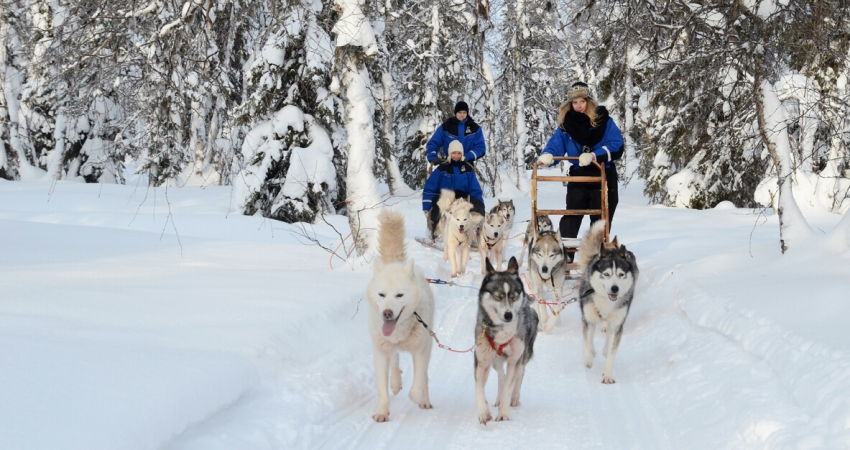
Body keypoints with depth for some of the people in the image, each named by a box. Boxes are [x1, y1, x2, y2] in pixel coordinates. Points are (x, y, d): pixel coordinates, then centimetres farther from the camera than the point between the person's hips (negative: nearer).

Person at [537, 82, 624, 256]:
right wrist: (547, 156, -25)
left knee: (600, 222, 5)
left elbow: (617, 147, -13)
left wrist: (594, 156, -27)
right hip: (578, 177, 2)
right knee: (570, 219, -5)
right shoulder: (566, 124, 4)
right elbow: (555, 145, -2)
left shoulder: (603, 121, -4)